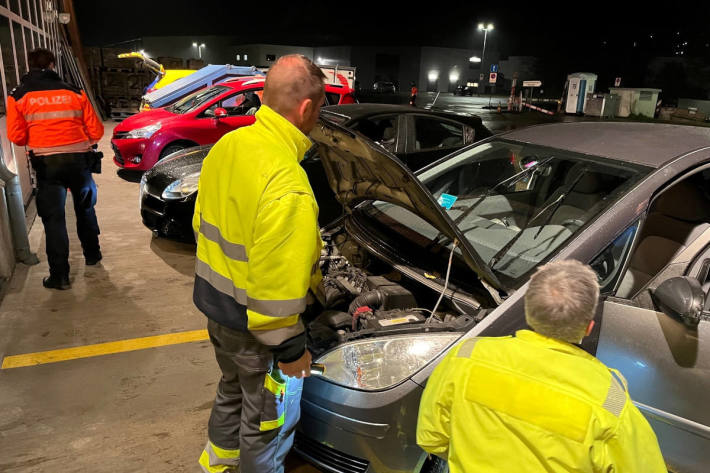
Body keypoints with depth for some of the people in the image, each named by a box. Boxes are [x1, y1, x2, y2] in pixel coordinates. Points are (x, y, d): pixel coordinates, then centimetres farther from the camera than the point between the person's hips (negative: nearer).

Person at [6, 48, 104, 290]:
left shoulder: (18, 96, 2)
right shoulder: (74, 92, 5)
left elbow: (16, 136, -2)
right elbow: (96, 130, 3)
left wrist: (35, 139, 19)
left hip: (47, 162, -2)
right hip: (79, 159, 2)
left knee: (53, 218, 4)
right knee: (85, 208, 22)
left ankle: (59, 275, 2)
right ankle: (92, 254, 36)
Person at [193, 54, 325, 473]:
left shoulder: (227, 146, -3)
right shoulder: (287, 184, -32)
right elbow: (276, 286, -31)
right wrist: (291, 348, -16)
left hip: (216, 304, 9)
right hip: (256, 327, -9)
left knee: (233, 392, 33)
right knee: (268, 419, 17)